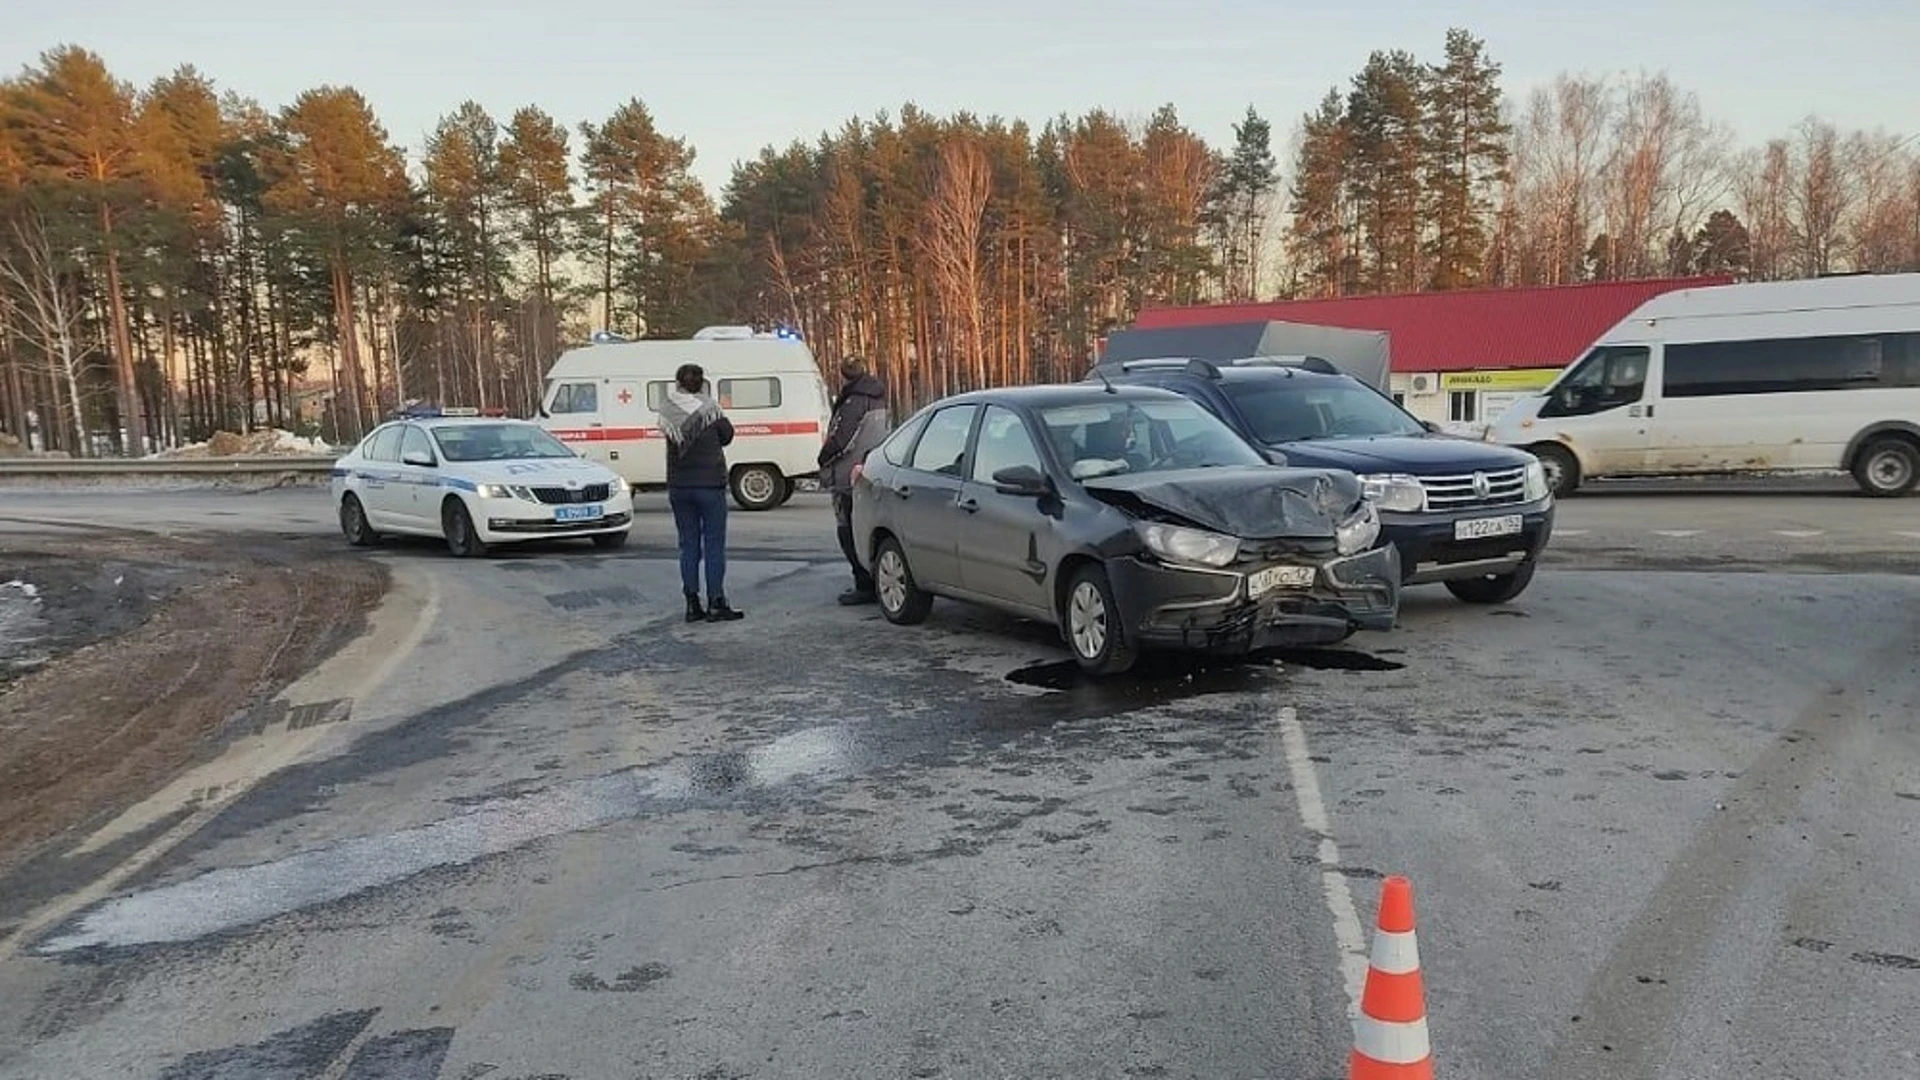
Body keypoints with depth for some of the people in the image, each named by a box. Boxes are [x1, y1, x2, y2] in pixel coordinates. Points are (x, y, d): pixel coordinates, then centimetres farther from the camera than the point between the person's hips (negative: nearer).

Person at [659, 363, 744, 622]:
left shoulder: (668, 413, -2)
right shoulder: (710, 410, -7)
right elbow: (727, 435, 3)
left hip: (678, 487, 3)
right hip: (709, 484, -3)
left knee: (688, 545, 9)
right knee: (714, 544, 3)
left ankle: (692, 604, 10)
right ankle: (716, 603, 3)